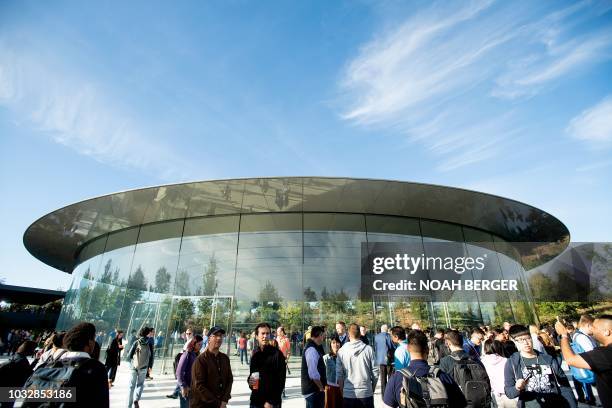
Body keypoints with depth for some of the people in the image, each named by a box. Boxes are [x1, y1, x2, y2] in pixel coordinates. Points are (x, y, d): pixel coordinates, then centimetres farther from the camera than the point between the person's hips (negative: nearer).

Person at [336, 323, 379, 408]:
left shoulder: (341, 351, -6)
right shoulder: (368, 349, -7)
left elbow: (339, 374, -3)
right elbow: (375, 372, -2)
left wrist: (342, 390, 11)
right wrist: (373, 389, 13)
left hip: (348, 393, 0)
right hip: (366, 392, 0)